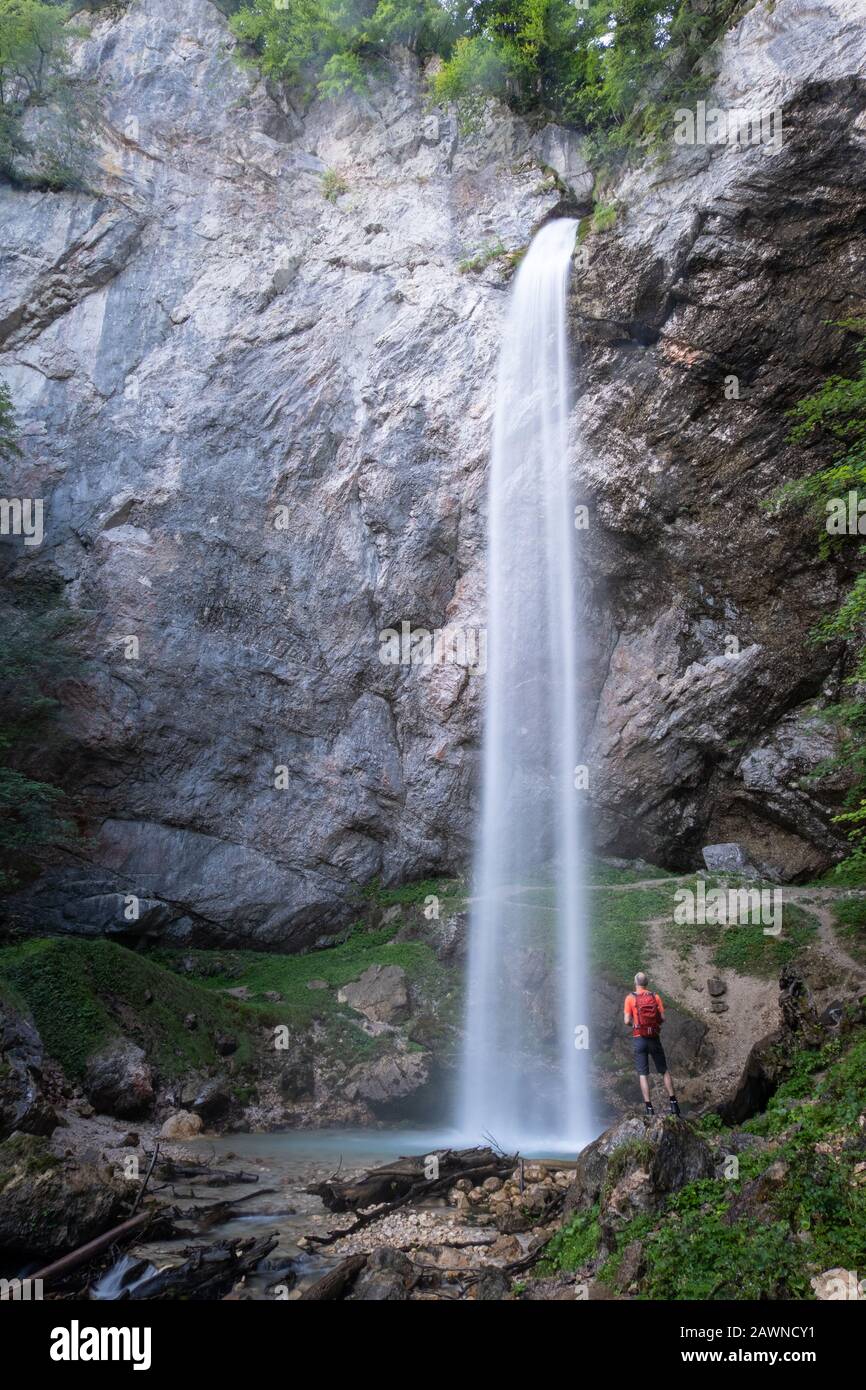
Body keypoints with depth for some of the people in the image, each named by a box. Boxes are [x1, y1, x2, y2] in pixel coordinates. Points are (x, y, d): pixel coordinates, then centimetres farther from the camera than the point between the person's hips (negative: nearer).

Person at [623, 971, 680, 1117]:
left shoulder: (630, 998, -5)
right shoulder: (655, 997, 2)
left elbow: (627, 1021, -9)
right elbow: (662, 1018, -1)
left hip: (639, 1038, -2)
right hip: (654, 1038, 2)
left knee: (643, 1074, 2)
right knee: (664, 1071, 15)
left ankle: (649, 1108, -4)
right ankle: (673, 1103, 13)